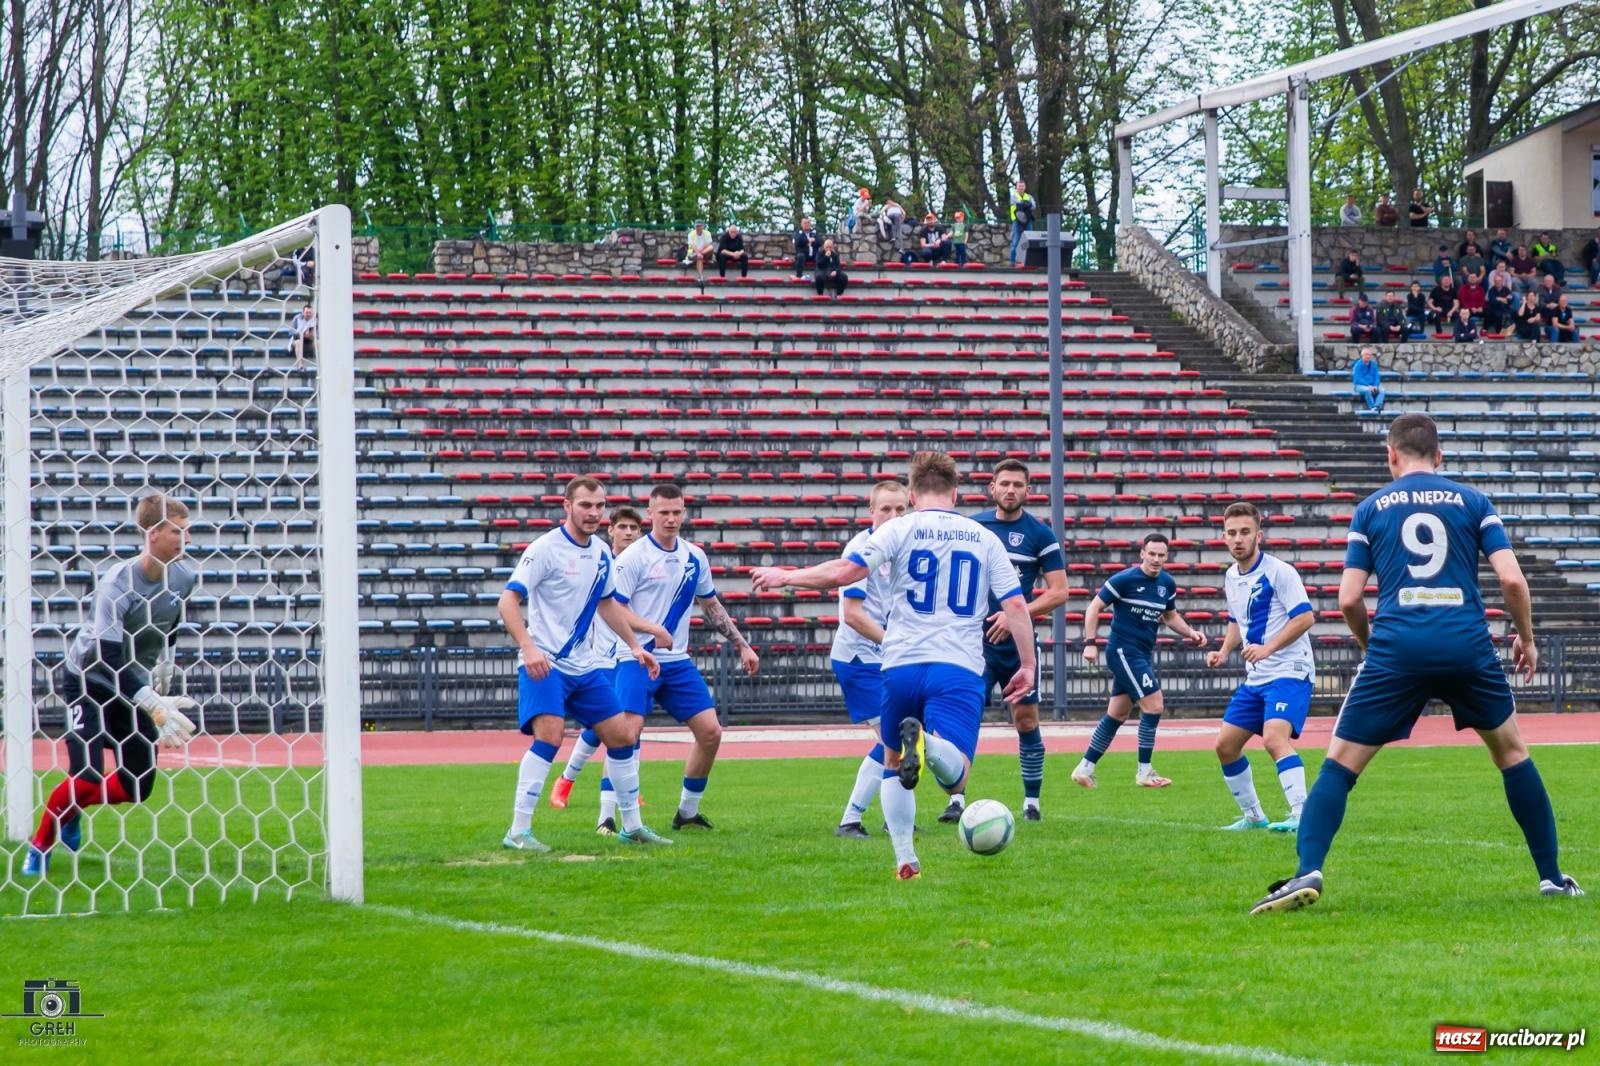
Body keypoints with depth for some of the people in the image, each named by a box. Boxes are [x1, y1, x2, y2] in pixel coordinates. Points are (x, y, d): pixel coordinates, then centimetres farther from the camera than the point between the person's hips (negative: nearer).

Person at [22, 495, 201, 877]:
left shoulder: (183, 577, -10)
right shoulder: (116, 583, -29)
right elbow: (109, 658, -35)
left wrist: (163, 669, 8)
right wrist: (155, 705, -45)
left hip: (135, 686, 6)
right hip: (89, 682, -6)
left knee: (138, 787, 3)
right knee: (88, 777, -19)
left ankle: (70, 810, 29)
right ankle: (39, 846, 4)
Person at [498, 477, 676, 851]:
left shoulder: (601, 552, 9)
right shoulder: (546, 548, -13)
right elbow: (508, 601, -17)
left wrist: (635, 645, 26)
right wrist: (528, 647, -30)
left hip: (585, 665, 8)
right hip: (545, 665, -8)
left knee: (621, 737, 8)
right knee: (549, 736, -23)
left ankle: (632, 826, 23)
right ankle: (518, 832, -17)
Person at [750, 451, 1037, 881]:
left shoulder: (900, 529, 4)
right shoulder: (985, 539, 12)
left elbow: (843, 573, -5)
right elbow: (1016, 604, 7)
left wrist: (785, 576, 8)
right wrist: (1028, 665, 13)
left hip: (901, 667, 0)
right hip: (960, 670, 0)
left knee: (893, 765, 22)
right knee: (954, 777, -11)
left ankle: (905, 860, 10)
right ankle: (926, 744, -44)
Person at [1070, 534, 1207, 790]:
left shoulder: (1167, 584, 7)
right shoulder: (1125, 579, -13)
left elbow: (1170, 616, 22)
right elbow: (1094, 607, -8)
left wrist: (1190, 633, 5)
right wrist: (1090, 642, -16)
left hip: (1143, 654, 8)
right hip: (1123, 651, -8)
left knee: (1117, 715, 12)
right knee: (1154, 705, -13)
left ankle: (1085, 768, 20)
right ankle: (1144, 772, -5)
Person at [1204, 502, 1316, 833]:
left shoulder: (1278, 572, -13)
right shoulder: (1232, 577, 11)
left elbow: (1305, 617, -19)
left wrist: (1268, 648, -26)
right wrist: (1224, 651, 9)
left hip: (1289, 672, -9)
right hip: (1255, 678, 9)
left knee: (1274, 738, -28)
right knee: (1225, 745, 7)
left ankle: (1301, 815, -31)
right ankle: (1252, 816, 21)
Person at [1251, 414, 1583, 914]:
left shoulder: (1372, 508, 12)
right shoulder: (1471, 501, 11)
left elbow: (1349, 599, 6)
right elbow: (1511, 578, 1)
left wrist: (1369, 643, 25)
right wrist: (1526, 638, 18)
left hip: (1396, 648, -1)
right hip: (1467, 646, 1)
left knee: (1340, 763, 4)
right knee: (1511, 750, 23)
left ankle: (1307, 872, -17)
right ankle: (1551, 876, 24)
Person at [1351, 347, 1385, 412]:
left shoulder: (1373, 364, 9)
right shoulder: (1358, 365, -7)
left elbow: (1377, 377, 8)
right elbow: (1358, 379, -14)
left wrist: (1375, 386, -12)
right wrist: (1368, 386, -24)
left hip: (1372, 386, 5)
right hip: (1360, 385, -5)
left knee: (1382, 390, -24)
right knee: (1367, 390, -38)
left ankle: (1377, 406, -44)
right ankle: (1372, 407, -39)